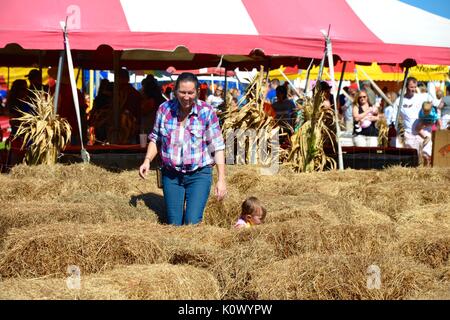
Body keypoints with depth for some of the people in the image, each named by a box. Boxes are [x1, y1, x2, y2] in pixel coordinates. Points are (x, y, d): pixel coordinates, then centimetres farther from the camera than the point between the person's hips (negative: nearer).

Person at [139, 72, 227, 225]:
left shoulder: (207, 111, -8)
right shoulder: (164, 109, 0)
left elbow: (217, 146, -8)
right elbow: (156, 138, 14)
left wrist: (221, 179, -11)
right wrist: (147, 160, -2)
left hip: (199, 175, -3)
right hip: (171, 175, 3)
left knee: (192, 223, -14)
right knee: (173, 224, 5)